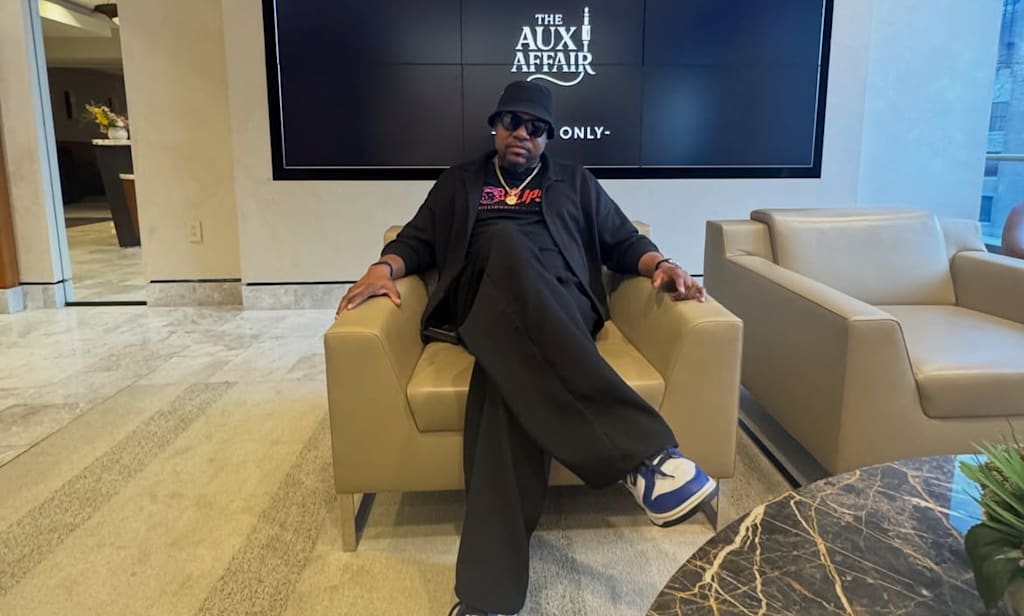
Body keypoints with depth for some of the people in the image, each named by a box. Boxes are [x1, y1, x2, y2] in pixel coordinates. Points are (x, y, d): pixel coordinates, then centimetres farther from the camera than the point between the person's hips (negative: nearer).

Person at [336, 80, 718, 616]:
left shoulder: (575, 183, 27)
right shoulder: (459, 183, 29)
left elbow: (623, 242, 21)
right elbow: (417, 241, 21)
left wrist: (661, 264, -2)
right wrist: (385, 267, -2)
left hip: (562, 306, 0)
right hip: (483, 307, 0)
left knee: (511, 363, -39)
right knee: (503, 243, -39)